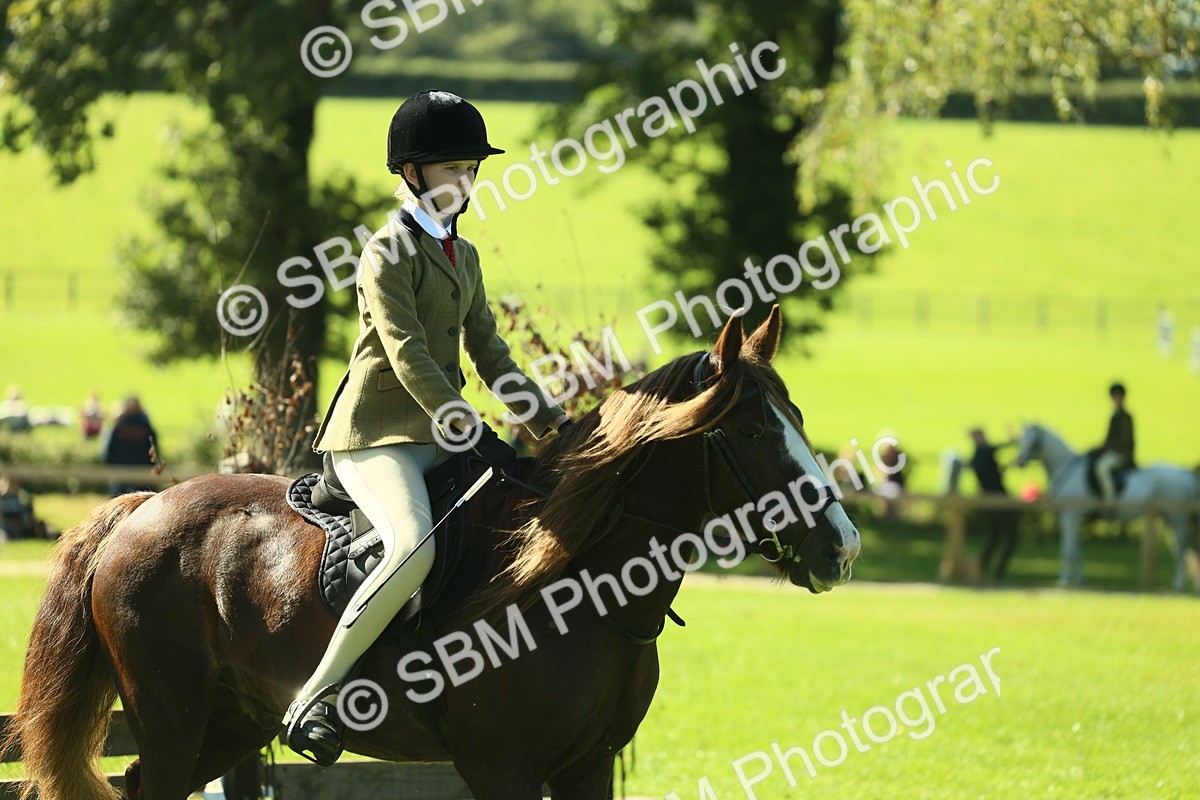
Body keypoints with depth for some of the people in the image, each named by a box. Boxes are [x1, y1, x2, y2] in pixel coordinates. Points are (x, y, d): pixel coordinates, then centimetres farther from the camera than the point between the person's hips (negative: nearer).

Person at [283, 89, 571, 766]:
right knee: (413, 548, -34)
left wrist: (550, 419, 9)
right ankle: (316, 698, -27)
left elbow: (488, 353, 21)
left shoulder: (465, 257, 18)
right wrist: (474, 432, -25)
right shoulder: (390, 254, -9)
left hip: (441, 433, 9)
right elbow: (408, 356, -18)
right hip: (378, 437, -9)